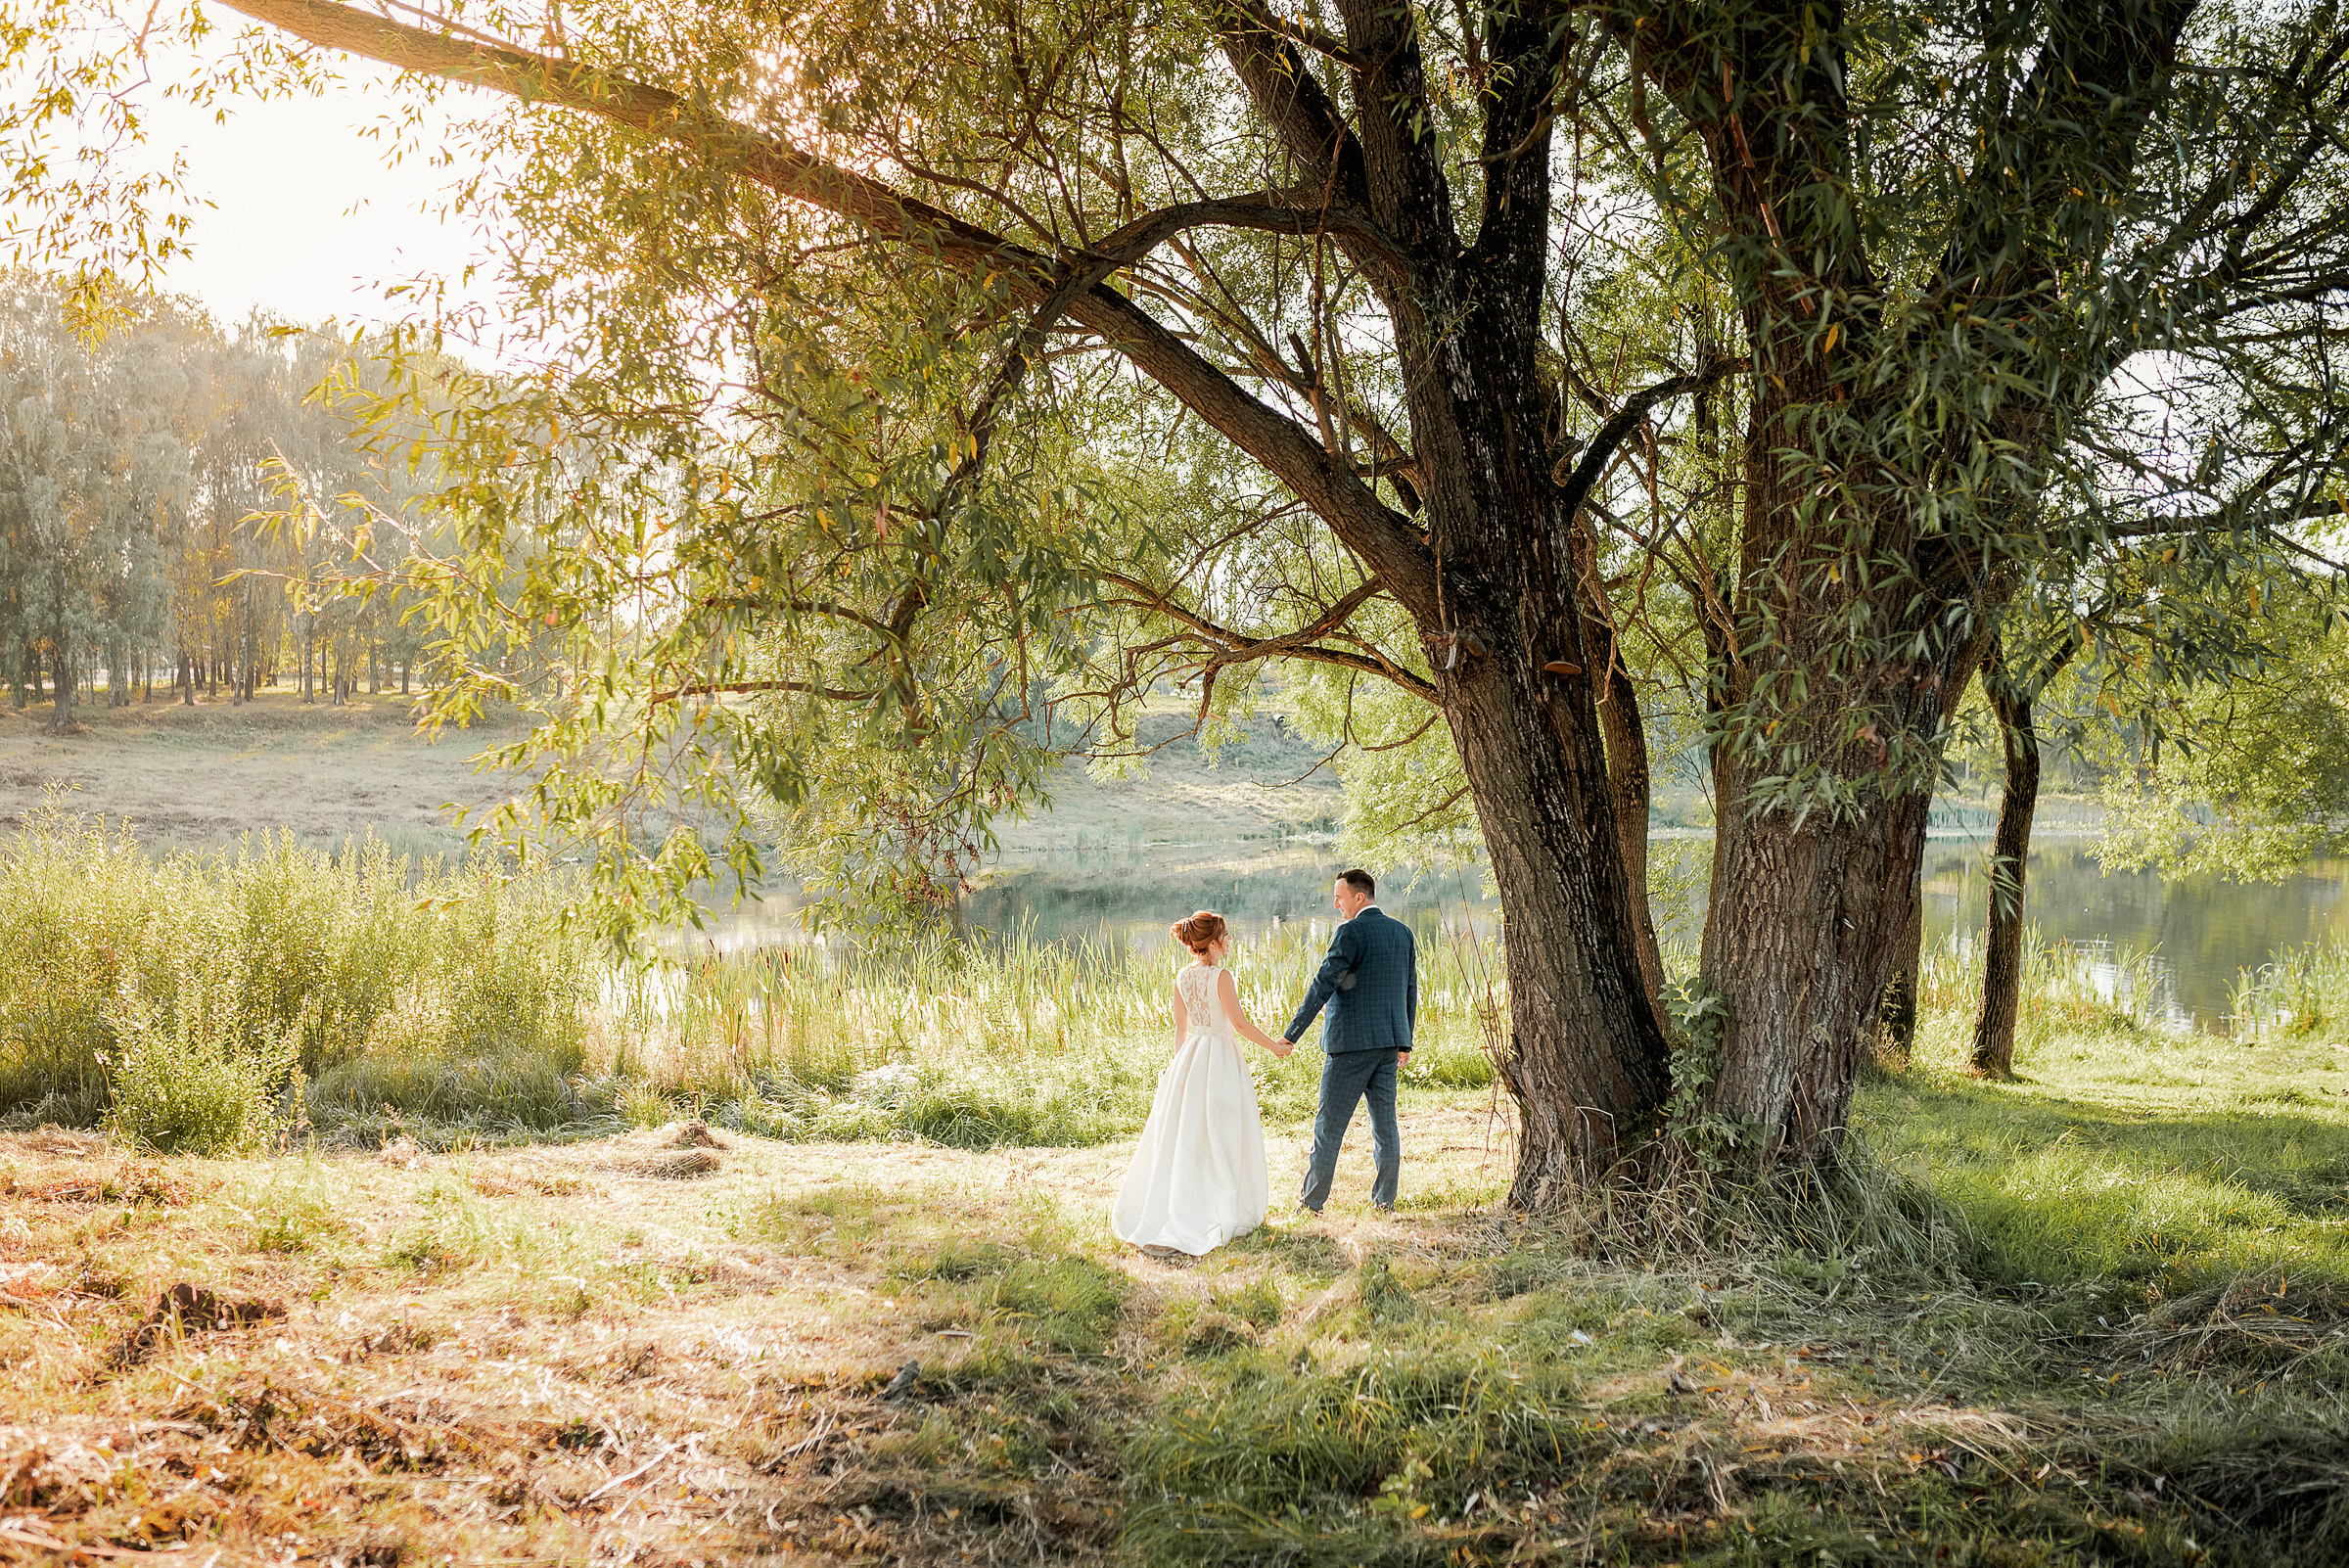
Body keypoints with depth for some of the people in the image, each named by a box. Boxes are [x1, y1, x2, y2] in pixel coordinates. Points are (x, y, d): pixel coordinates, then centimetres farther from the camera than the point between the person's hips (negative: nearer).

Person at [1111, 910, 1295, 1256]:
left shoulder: (1182, 977, 5)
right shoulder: (1221, 976, -15)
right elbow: (1240, 1023, -15)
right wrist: (1273, 1045, -3)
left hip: (1190, 1057, 6)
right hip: (1220, 1058, -6)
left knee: (1181, 1134, 12)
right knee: (1221, 1137, 2)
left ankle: (1155, 1212, 14)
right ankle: (1229, 1213, 8)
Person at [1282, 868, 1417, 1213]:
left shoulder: (1352, 932, -13)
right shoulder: (1403, 933, 9)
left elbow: (1323, 984, -17)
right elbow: (1410, 991, 15)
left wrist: (1291, 1034, -15)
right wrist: (1404, 1042, 23)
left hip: (1351, 1042, -7)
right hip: (1388, 1042, 7)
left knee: (1330, 1123, 2)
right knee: (1385, 1123, 11)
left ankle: (1312, 1201, 8)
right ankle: (1385, 1200, 14)